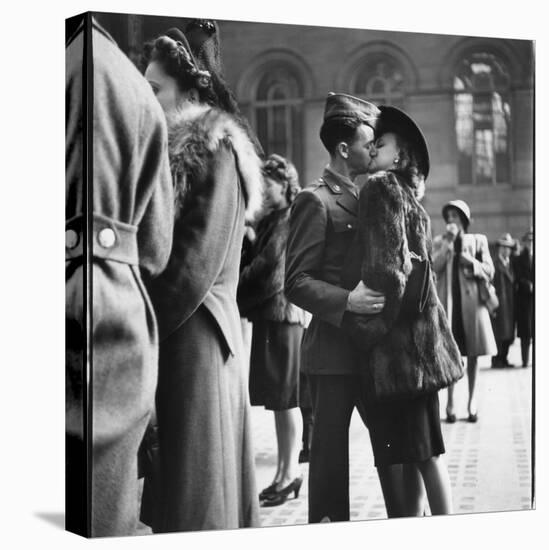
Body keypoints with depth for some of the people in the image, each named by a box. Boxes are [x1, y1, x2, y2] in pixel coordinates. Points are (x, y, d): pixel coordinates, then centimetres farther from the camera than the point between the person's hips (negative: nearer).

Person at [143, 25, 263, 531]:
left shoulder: (215, 150, -9)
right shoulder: (175, 147, 16)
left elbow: (197, 260, -15)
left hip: (192, 333, -8)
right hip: (178, 330, 8)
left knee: (195, 474, -2)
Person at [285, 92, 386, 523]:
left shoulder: (363, 196, 17)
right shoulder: (316, 201, -9)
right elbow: (297, 283, -15)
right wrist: (347, 301, -27)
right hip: (333, 349, -8)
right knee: (331, 447, 1)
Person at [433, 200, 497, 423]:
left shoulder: (478, 240, 7)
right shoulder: (439, 241, 8)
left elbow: (489, 272, 5)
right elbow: (434, 267, -8)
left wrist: (472, 262, -12)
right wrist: (448, 242, -11)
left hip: (471, 302, 0)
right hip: (448, 302, 0)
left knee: (472, 353, 4)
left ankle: (472, 400, 12)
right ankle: (450, 401, 0)